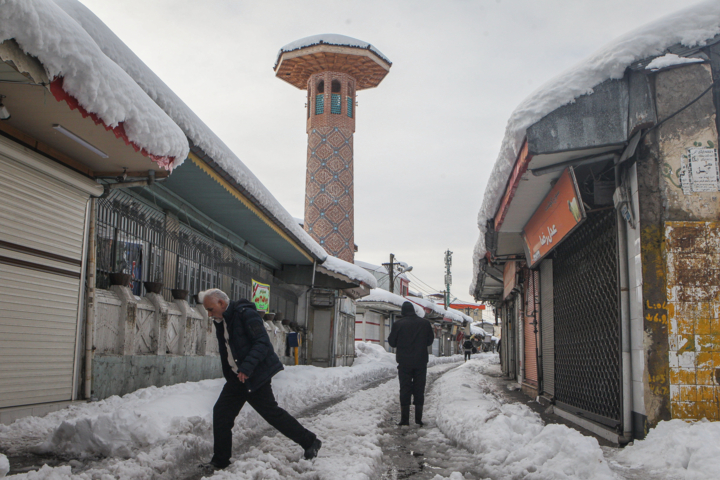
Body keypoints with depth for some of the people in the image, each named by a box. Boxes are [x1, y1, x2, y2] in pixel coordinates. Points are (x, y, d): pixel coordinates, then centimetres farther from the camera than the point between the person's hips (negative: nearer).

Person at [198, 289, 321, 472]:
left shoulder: (245, 313, -17)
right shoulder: (221, 321, 11)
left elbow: (262, 342, -23)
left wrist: (247, 366, -32)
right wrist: (229, 377, 20)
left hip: (255, 376, -9)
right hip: (237, 378, 9)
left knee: (272, 413, -4)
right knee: (221, 413, 5)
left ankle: (310, 442, 11)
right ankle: (220, 461, 17)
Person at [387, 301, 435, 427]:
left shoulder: (398, 324, -6)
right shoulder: (425, 323, 1)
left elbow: (392, 342, 2)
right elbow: (430, 341, 12)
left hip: (404, 362, -2)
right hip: (421, 361, 2)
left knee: (405, 389, 3)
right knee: (419, 389, 8)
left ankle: (405, 419, 2)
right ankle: (419, 419, 7)